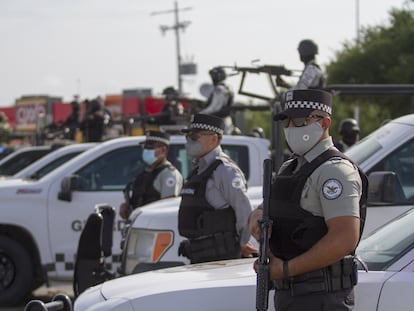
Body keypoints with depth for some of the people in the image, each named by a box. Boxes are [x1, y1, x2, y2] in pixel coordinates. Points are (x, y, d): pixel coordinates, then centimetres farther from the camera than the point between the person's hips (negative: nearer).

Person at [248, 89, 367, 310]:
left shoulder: (334, 171, -14)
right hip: (287, 293, 10)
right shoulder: (289, 168, 17)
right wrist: (257, 217, -7)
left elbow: (345, 239, -24)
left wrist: (286, 269, -19)